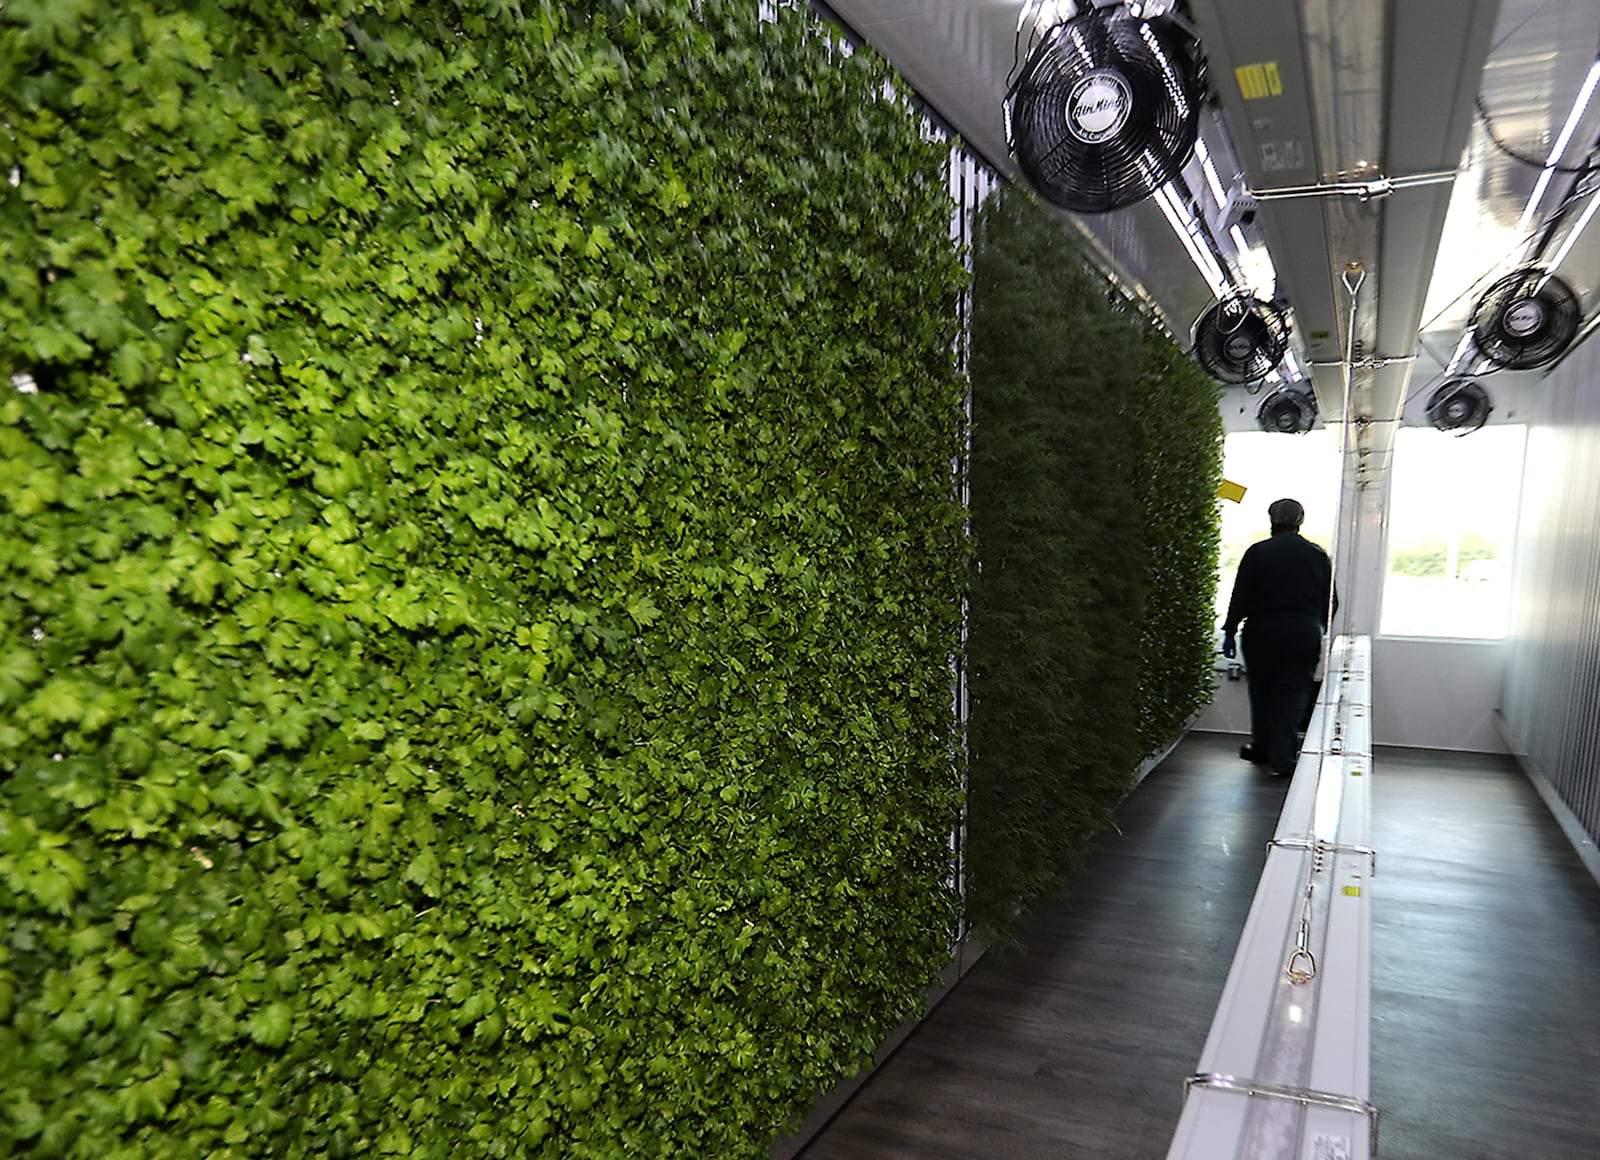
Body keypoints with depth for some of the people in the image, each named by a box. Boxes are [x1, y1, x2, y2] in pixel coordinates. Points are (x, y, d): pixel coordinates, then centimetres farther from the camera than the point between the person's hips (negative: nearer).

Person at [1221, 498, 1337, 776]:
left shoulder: (1257, 553, -5)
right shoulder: (1318, 556, 3)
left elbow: (1240, 597, -6)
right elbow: (1331, 602, 9)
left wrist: (1230, 631, 1)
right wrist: (1319, 627, 25)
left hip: (1261, 634, -1)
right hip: (1304, 636, 1)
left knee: (1261, 691, 14)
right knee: (1293, 695, 4)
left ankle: (1262, 747, 27)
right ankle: (1282, 758, 1)